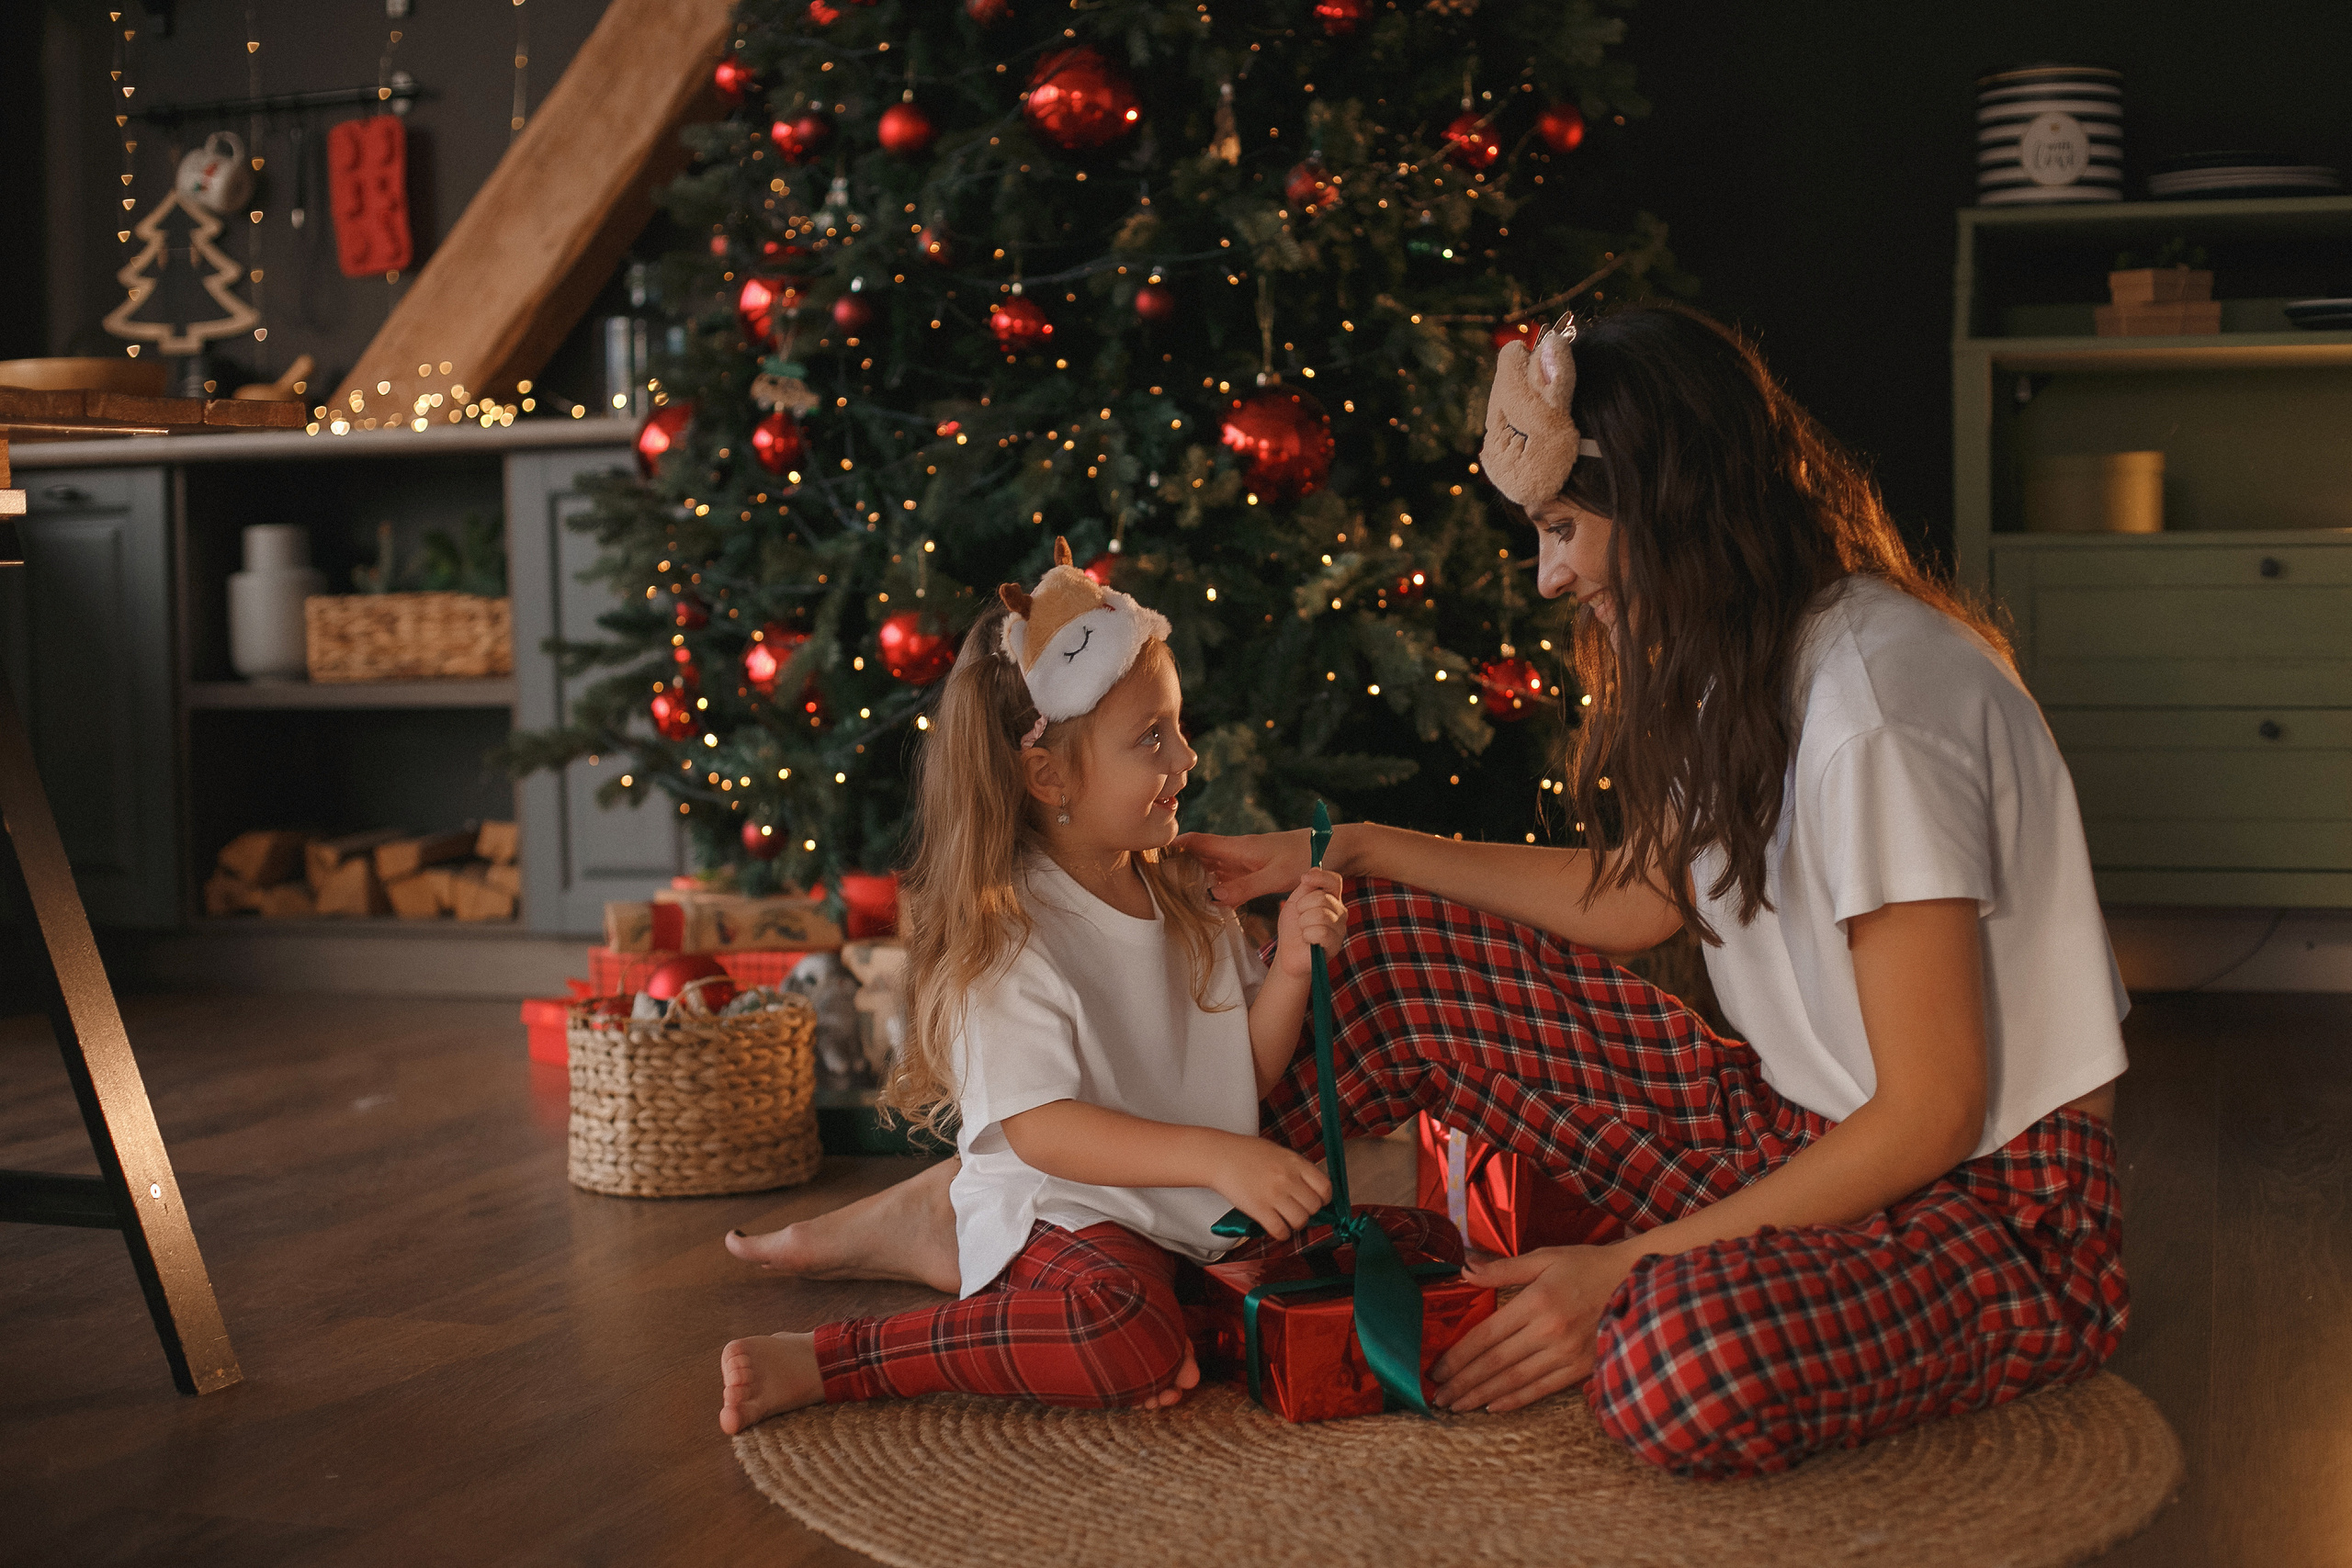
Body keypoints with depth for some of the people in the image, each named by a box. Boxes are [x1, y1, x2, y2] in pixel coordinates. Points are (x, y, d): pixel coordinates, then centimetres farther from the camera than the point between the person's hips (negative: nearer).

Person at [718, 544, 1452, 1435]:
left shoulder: (1187, 900, 11)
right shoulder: (1007, 935, -13)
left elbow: (1247, 1071, 12)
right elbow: (1040, 1129, -22)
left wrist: (1291, 966, -6)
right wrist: (1215, 1158, -30)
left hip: (1204, 1217, 8)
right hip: (1065, 1216, -8)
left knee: (1427, 1247, 0)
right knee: (1125, 1339, -38)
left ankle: (1174, 1320, -10)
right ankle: (818, 1364, -22)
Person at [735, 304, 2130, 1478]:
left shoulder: (1881, 703, -25)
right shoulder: (1750, 659, 4)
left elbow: (1931, 1114, -25)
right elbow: (1637, 898, 15)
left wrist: (1628, 1266, -24)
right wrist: (1341, 855, 15)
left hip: (1995, 1209, -8)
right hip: (1806, 1130, 8)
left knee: (1689, 1358, -43)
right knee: (1399, 953, 1)